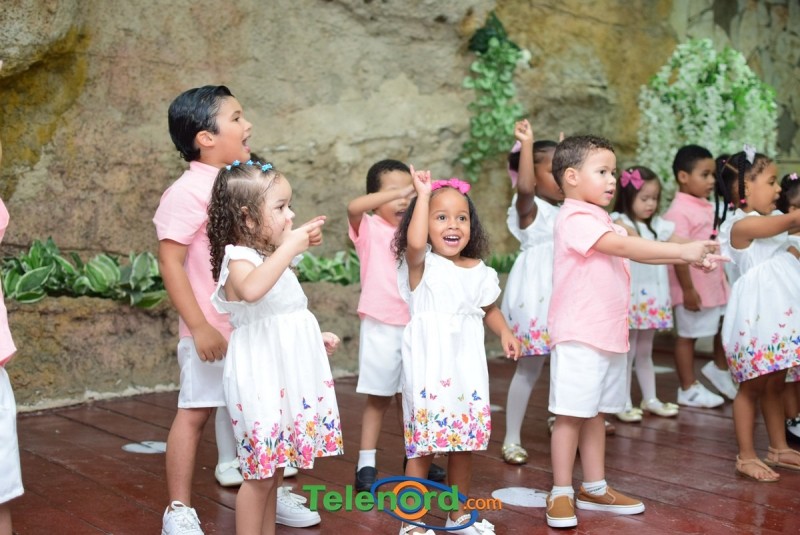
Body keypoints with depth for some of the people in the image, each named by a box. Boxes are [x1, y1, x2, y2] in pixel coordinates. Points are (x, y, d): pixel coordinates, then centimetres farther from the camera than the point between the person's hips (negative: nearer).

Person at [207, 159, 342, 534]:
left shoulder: (273, 260, 14)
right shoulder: (239, 260, -15)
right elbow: (251, 289, -42)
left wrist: (315, 339, 13)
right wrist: (289, 247, -37)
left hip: (287, 378, 9)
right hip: (260, 380, -9)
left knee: (273, 469, 16)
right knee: (259, 474, -1)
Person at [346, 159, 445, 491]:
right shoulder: (369, 228, -5)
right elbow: (354, 207, -27)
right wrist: (398, 191, -33)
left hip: (414, 326, 5)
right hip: (381, 327, -4)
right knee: (378, 398, 1)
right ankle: (366, 463, 11)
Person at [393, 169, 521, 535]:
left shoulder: (479, 271, 7)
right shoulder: (422, 265, -9)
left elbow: (489, 309, 22)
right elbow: (414, 241, -32)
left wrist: (504, 333, 4)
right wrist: (423, 194, -24)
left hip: (467, 369, 6)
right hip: (428, 369, -5)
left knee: (465, 443, 15)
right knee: (422, 447, -3)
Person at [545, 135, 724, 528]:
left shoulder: (601, 221, 18)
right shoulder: (575, 218, -13)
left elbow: (636, 252, 11)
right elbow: (624, 246, -24)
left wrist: (688, 258, -2)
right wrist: (683, 250, -25)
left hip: (609, 335, 9)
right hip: (578, 337, -9)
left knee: (594, 413, 15)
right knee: (571, 415, -2)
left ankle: (595, 489, 24)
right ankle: (561, 494, 8)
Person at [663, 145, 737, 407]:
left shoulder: (707, 207, 9)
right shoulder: (679, 211, -19)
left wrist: (723, 278, 19)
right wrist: (688, 290, -23)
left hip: (715, 283, 8)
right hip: (694, 288, -8)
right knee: (687, 335, 5)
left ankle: (719, 368, 37)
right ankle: (688, 389, 18)